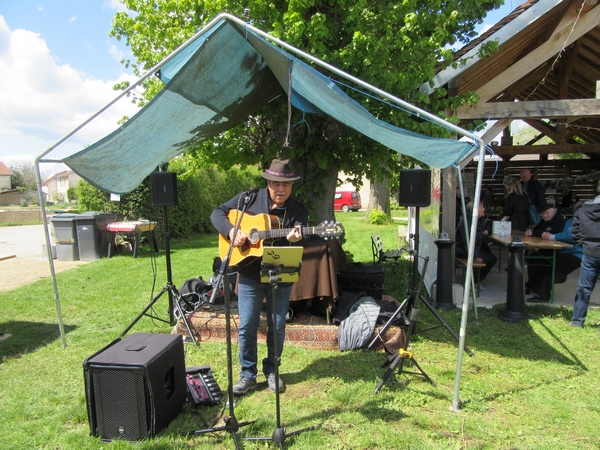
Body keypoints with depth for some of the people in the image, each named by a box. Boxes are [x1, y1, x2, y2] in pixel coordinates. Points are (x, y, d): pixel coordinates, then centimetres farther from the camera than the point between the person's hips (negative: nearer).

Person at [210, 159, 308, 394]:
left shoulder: (298, 210, -4)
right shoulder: (249, 199, -3)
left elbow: (300, 238, -17)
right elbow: (218, 212, 0)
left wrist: (295, 239, -41)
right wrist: (231, 231, -18)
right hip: (249, 274, 0)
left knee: (277, 327, 11)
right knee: (246, 327, 6)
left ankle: (271, 371, 32)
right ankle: (248, 375, 23)